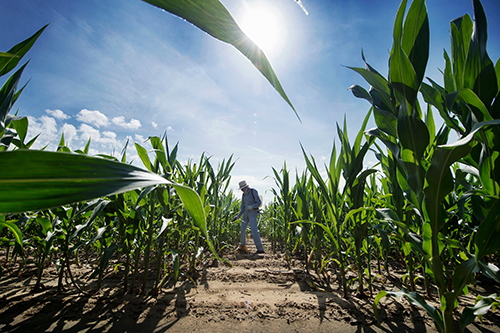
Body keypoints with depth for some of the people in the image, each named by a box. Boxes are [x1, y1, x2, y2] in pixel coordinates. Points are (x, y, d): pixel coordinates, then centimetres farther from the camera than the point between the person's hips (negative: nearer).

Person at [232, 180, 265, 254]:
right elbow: (243, 207, 15)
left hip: (253, 213, -7)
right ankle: (243, 247, 25)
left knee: (254, 230, -15)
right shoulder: (244, 195, 13)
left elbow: (259, 203, -11)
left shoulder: (254, 191, -7)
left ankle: (260, 249, -11)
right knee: (242, 229, 7)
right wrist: (238, 216, 7)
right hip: (246, 214, 7)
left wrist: (251, 206, -27)